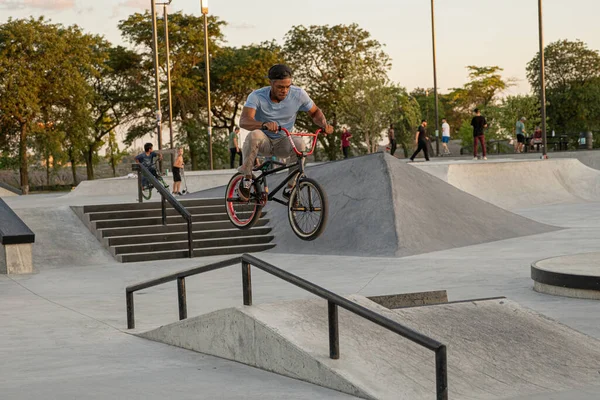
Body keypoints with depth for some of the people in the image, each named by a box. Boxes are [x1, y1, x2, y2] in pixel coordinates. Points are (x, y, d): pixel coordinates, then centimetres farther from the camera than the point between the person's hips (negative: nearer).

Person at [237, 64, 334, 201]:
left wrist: (324, 124, -20)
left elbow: (315, 112, 3)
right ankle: (247, 179, -17)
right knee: (254, 135, -37)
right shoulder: (257, 96, -21)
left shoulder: (298, 94, -13)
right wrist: (265, 124, -55)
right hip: (263, 143, -2)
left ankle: (290, 187, -14)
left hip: (282, 143, 2)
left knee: (299, 144, -33)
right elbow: (244, 121, -35)